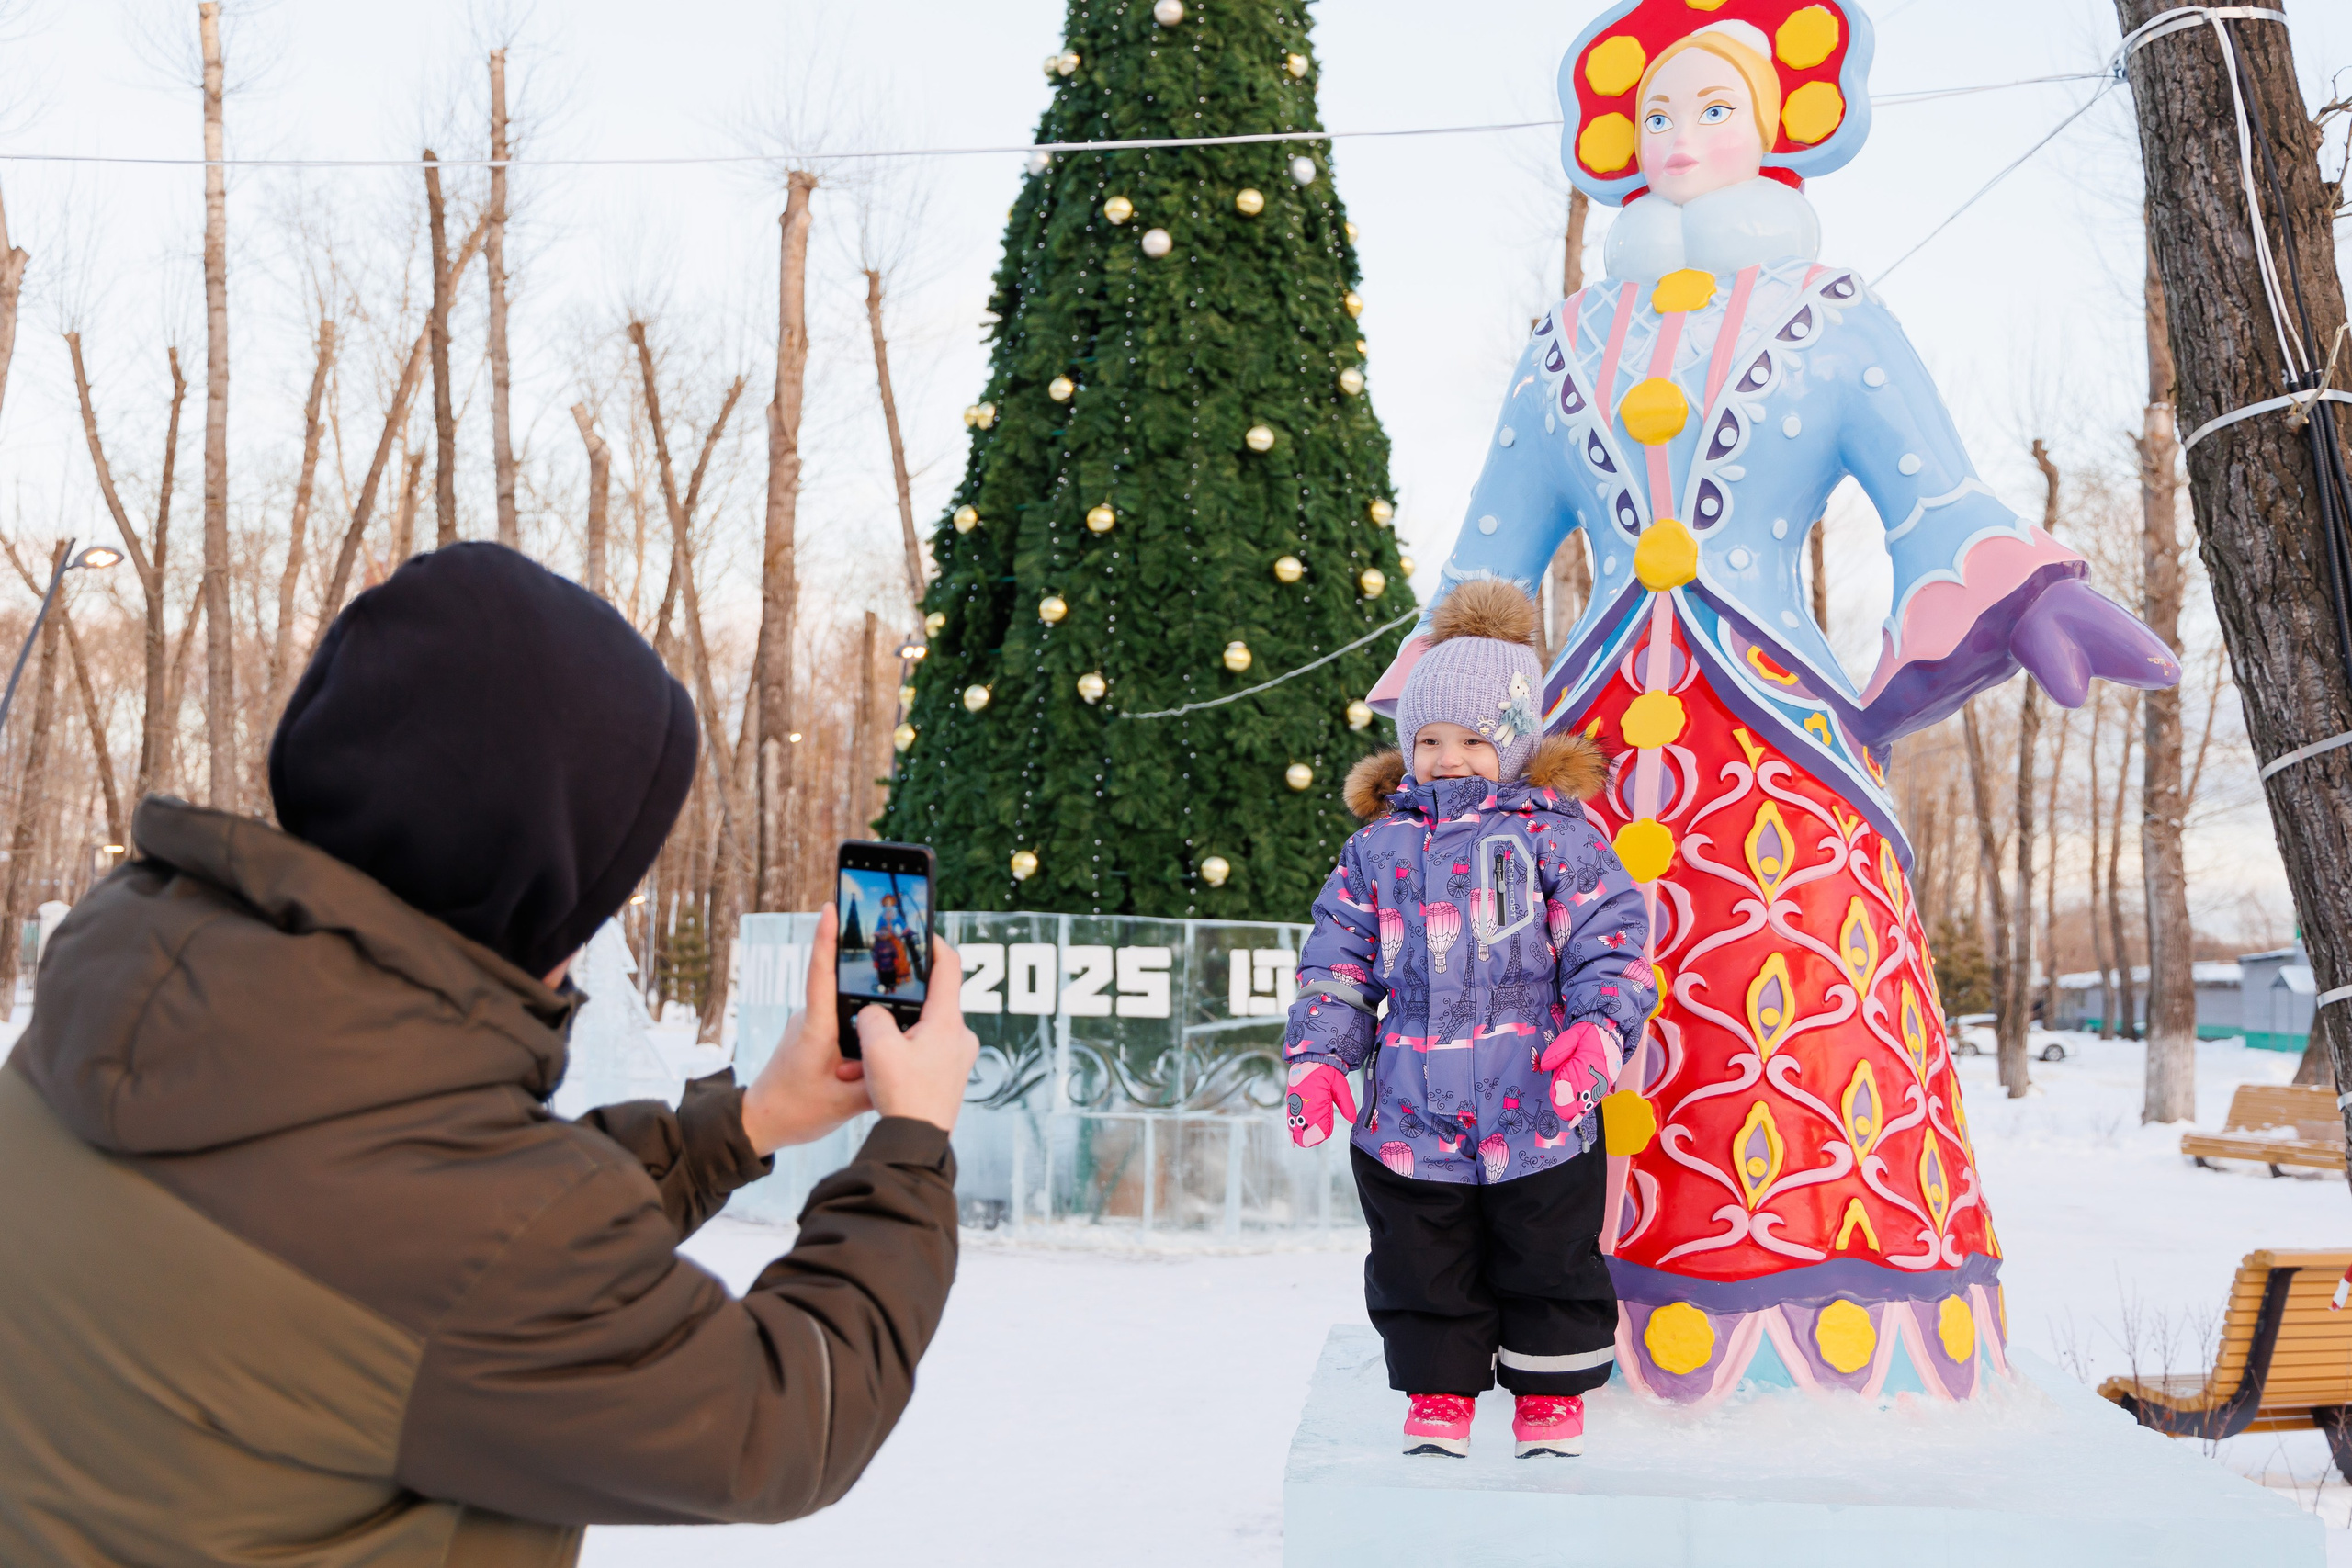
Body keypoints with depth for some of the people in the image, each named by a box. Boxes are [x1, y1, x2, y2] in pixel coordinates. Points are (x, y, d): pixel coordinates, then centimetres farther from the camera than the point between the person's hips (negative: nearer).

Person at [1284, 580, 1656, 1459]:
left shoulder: (1557, 835, -3)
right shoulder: (1377, 847, 6)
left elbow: (1608, 947, -7)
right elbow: (1337, 963, 8)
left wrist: (1595, 1034, -22)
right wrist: (1318, 1058, -3)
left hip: (1535, 1111, -2)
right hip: (1409, 1118, 3)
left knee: (1549, 1262, 12)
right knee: (1423, 1271, 13)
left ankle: (1550, 1394, 31)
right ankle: (1439, 1391, 32)